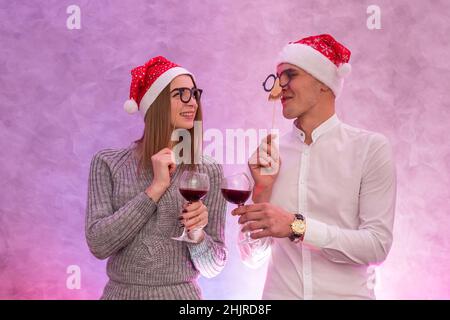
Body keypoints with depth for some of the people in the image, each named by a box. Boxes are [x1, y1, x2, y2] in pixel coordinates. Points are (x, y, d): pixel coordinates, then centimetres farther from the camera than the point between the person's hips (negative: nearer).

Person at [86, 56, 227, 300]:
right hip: (121, 292, 0)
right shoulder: (108, 163, -5)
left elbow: (212, 266, -1)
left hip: (180, 292, 0)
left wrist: (197, 235, -20)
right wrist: (156, 188, -17)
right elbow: (98, 244, -14)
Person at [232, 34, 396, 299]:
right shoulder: (270, 153, -2)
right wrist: (261, 190, -14)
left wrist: (297, 226, -22)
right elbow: (252, 256, -1)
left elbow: (378, 245, -15)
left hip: (348, 293, -2)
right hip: (280, 293, 2)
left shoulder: (371, 148, -9)